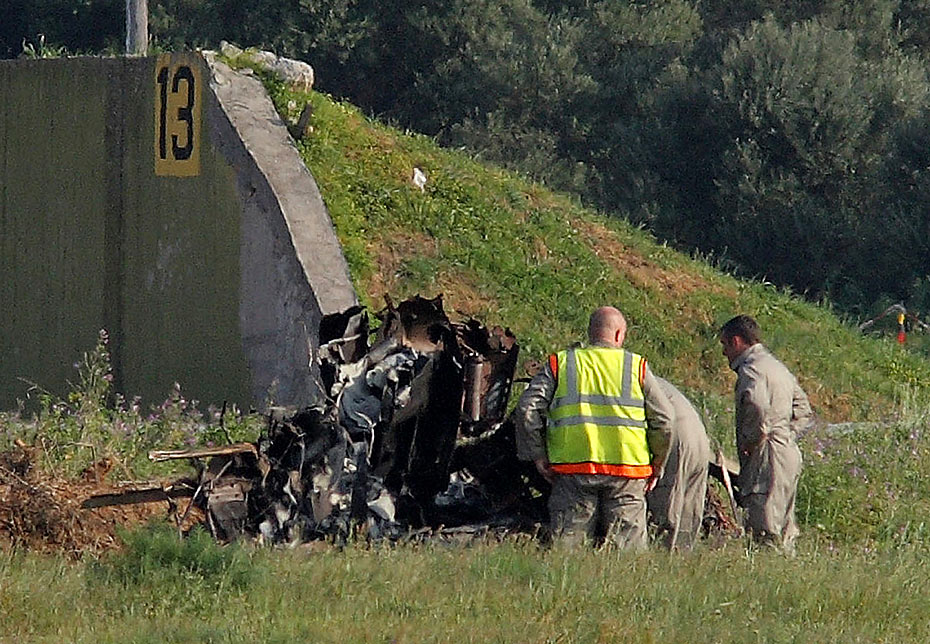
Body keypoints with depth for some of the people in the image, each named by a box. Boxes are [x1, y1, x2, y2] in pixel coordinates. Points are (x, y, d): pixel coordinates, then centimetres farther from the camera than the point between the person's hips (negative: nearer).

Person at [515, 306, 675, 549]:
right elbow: (664, 419, 4)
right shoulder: (637, 367, 7)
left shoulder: (559, 364, 9)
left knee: (568, 541, 1)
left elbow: (527, 410, 0)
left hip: (572, 467, 1)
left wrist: (538, 456, 6)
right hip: (626, 474, 0)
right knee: (626, 548, 2)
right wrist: (657, 465, 15)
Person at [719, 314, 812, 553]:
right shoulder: (777, 367, 22)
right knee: (784, 523, 10)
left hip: (768, 456, -10)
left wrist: (750, 442, -16)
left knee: (766, 528, -13)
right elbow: (803, 410, 27)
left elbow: (758, 407, -28)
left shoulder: (751, 369, -9)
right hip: (790, 452, 10)